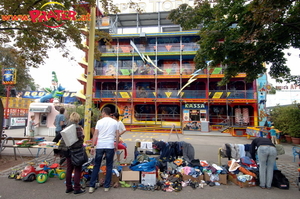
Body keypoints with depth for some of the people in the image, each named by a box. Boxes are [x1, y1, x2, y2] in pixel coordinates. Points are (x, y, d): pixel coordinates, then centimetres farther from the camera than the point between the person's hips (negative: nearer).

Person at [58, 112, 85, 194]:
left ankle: (68, 187, 26)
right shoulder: (77, 127, -16)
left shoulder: (67, 127, 6)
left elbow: (63, 138, 11)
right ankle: (77, 188, 10)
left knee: (69, 169, 16)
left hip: (67, 150, 7)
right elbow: (80, 139, -17)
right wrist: (82, 133, -3)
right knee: (77, 169, 5)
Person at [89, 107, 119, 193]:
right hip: (110, 146, 0)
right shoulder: (115, 122, 3)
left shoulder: (99, 121, 2)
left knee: (96, 166, 12)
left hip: (100, 146, 0)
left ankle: (92, 186, 17)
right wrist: (116, 146, 13)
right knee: (109, 166, 11)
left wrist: (92, 146, 3)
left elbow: (95, 135, -1)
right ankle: (106, 186, 17)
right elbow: (117, 135, 4)